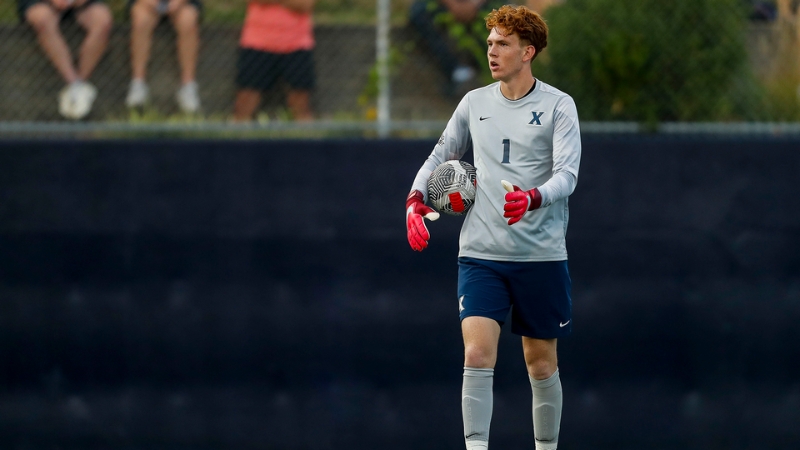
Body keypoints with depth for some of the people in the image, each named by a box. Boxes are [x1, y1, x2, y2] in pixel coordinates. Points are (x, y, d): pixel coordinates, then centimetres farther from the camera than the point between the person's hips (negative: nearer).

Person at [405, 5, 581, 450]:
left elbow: (567, 174, -13)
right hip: (481, 254, 2)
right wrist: (416, 199, 4)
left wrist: (532, 199, -33)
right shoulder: (475, 103, 9)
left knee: (542, 363, 8)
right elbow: (441, 156, 21)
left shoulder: (558, 105, -3)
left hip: (540, 255, -2)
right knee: (478, 354, -14)